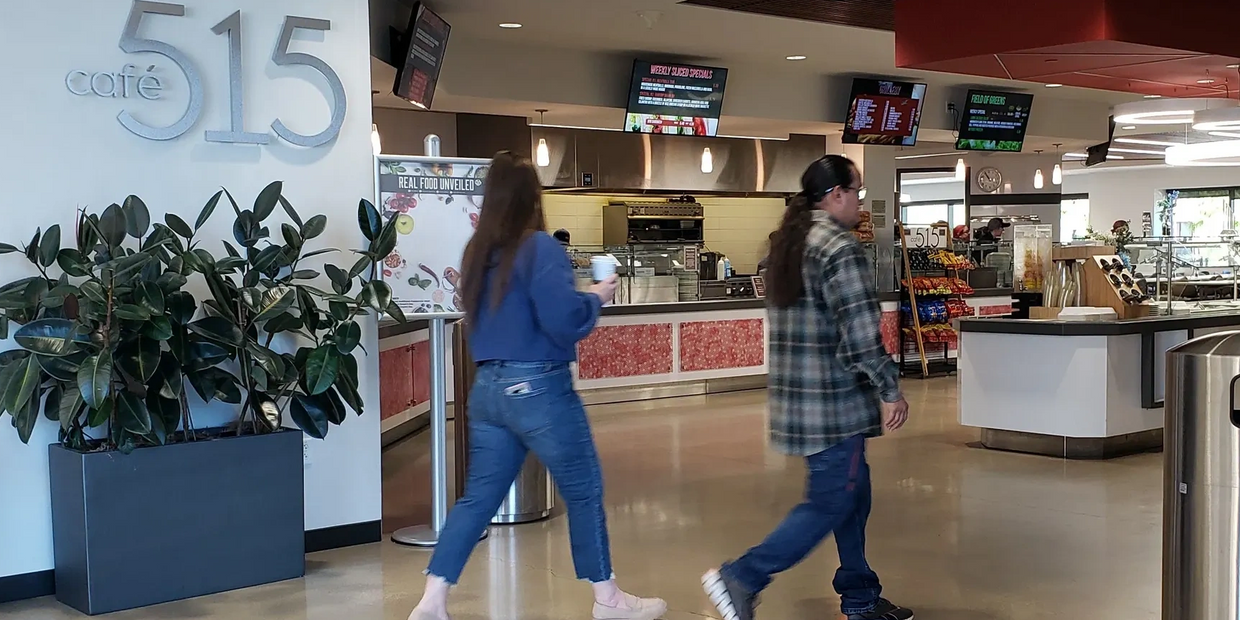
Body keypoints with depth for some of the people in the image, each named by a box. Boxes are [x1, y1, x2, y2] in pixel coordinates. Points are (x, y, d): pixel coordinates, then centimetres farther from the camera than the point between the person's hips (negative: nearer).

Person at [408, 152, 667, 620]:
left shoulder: (477, 252, 10)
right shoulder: (539, 247, -13)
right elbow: (562, 318, -21)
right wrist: (597, 297, -3)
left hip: (487, 388, 7)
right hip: (538, 387, -7)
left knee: (478, 497, 12)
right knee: (584, 492, 7)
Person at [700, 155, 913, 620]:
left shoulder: (788, 243, 13)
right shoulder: (840, 248, -16)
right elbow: (861, 333, -20)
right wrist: (890, 391, -12)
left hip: (798, 393, 10)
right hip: (832, 401, -10)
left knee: (852, 491, 17)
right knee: (829, 503, -2)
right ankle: (741, 579, -4)